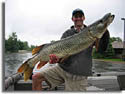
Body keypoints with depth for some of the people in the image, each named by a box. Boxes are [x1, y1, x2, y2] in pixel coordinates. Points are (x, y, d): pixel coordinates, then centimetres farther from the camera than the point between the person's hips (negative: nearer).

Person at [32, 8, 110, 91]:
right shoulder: (67, 33, 10)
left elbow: (101, 48, -6)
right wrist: (57, 57, -24)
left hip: (78, 74, -3)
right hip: (62, 68, 3)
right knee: (36, 78, -4)